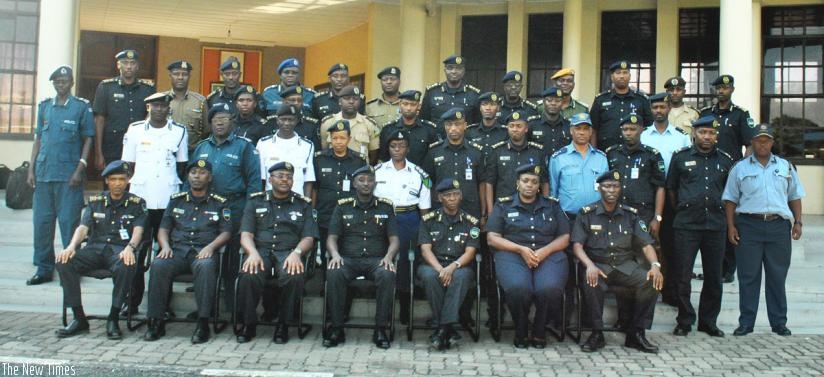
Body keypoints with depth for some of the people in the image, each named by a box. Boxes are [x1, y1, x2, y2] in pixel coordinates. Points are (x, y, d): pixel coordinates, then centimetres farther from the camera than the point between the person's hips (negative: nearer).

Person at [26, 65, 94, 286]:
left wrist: (80, 169, -9)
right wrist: (31, 169, 8)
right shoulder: (44, 106, 14)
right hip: (43, 173, 4)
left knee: (69, 222, -3)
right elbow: (38, 139, 15)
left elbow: (88, 140, 0)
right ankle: (44, 269, 16)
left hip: (69, 175, -4)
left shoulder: (82, 107, 1)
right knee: (41, 222, 6)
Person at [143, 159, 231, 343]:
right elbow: (163, 229, 19)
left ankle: (203, 324, -34)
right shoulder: (176, 200, 21)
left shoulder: (219, 203, 14)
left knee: (206, 266, -38)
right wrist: (165, 246, -2)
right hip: (177, 250, 3)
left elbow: (226, 232, 7)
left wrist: (210, 247, -11)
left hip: (203, 252, -2)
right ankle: (156, 321, -22)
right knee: (158, 265, -30)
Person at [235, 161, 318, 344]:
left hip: (288, 252, 0)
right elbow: (245, 235, 9)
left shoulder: (303, 204, 17)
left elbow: (309, 238, 8)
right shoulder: (256, 202, 18)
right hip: (261, 250, 1)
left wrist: (296, 253, -15)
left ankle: (283, 325, -13)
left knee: (295, 277, -35)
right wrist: (253, 253, -14)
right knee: (249, 276, -34)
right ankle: (248, 324, -10)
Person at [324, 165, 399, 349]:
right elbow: (331, 238, 8)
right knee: (333, 273, -33)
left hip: (376, 260, 0)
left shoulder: (386, 207, 13)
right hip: (348, 259, 0)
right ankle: (336, 328, -22)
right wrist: (335, 255, -14)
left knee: (387, 275, -35)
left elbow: (394, 239, 8)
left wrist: (388, 256, -14)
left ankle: (381, 329, -24)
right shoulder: (342, 207, 14)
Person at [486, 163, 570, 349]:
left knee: (549, 288, -33)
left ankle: (539, 332, -4)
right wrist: (521, 249, -8)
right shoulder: (503, 205, 15)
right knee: (518, 287, -35)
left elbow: (564, 238, 14)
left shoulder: (552, 205, 20)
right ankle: (520, 332, -6)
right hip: (512, 254, -1)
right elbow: (492, 238, 6)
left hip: (548, 255, 1)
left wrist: (544, 251, -7)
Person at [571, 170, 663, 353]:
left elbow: (646, 245, 6)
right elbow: (577, 245, -5)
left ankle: (636, 333, -9)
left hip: (626, 264, 3)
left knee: (651, 282, -25)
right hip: (598, 264, -3)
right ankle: (597, 333, -16)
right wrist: (590, 265, -25)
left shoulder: (630, 214, 9)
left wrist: (655, 265, -15)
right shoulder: (587, 213, 2)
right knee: (591, 282, -36)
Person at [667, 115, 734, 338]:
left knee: (713, 277, 8)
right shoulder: (680, 157, 5)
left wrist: (721, 212, 14)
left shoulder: (725, 160, 10)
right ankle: (684, 321, 12)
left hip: (716, 225, 2)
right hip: (686, 225, -2)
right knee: (683, 276, 0)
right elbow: (671, 188, 12)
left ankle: (708, 321, 21)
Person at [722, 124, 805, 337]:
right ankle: (746, 323, 8)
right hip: (748, 226, -1)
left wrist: (798, 222, 5)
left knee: (777, 277, 6)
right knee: (748, 277, 1)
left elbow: (795, 197, 15)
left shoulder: (786, 167, 14)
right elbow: (730, 200, 7)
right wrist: (731, 226, -2)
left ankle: (779, 323, 15)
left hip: (779, 226, 2)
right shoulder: (740, 168, 8)